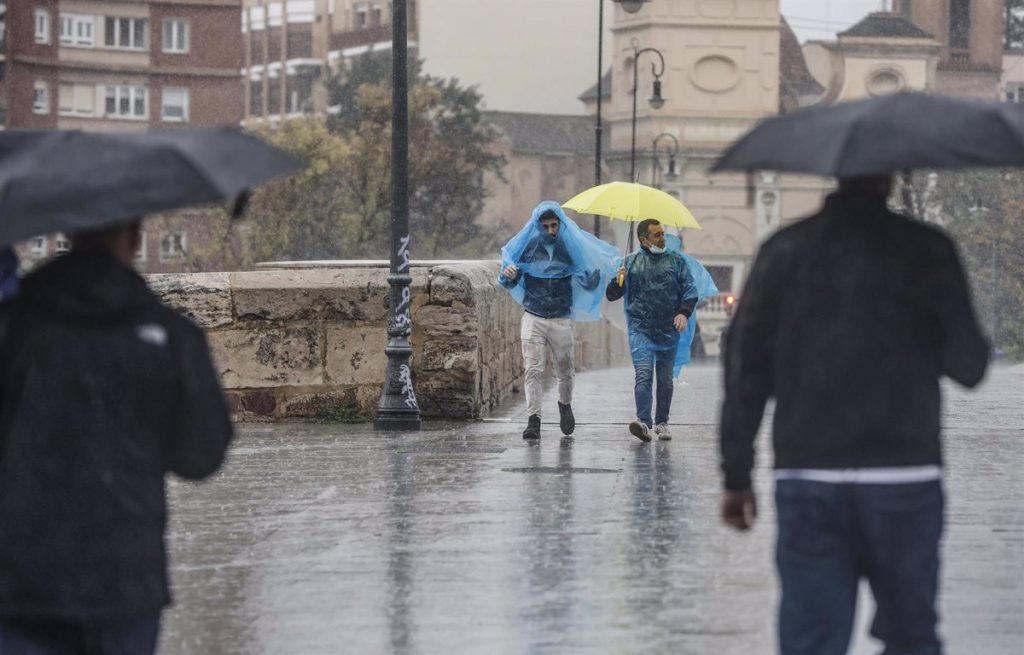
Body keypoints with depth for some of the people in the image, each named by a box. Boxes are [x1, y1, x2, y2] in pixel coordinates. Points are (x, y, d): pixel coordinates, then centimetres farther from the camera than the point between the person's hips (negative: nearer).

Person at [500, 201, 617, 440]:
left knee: (566, 370, 10)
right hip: (533, 318, -1)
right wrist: (507, 275, -20)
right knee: (533, 369, -11)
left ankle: (565, 405, 38)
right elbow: (511, 283, 4)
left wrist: (594, 275, -18)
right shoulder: (528, 246, 1)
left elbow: (589, 285, 4)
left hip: (561, 319, 1)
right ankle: (533, 419, -12)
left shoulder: (572, 246, 2)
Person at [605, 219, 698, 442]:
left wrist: (684, 313, -9)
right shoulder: (631, 262, 9)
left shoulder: (676, 260, 10)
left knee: (665, 379, 6)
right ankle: (643, 421, -27)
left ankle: (662, 422, 16)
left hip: (668, 330, 2)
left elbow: (690, 290, 8)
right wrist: (618, 282, -13)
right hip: (640, 329, -2)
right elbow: (611, 295, 9)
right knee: (643, 374, -17)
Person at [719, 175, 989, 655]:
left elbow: (745, 366, 3)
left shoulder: (784, 250, 4)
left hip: (806, 479, 2)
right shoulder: (926, 250, -4)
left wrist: (737, 477, 8)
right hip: (903, 476, -2)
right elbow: (968, 366, -5)